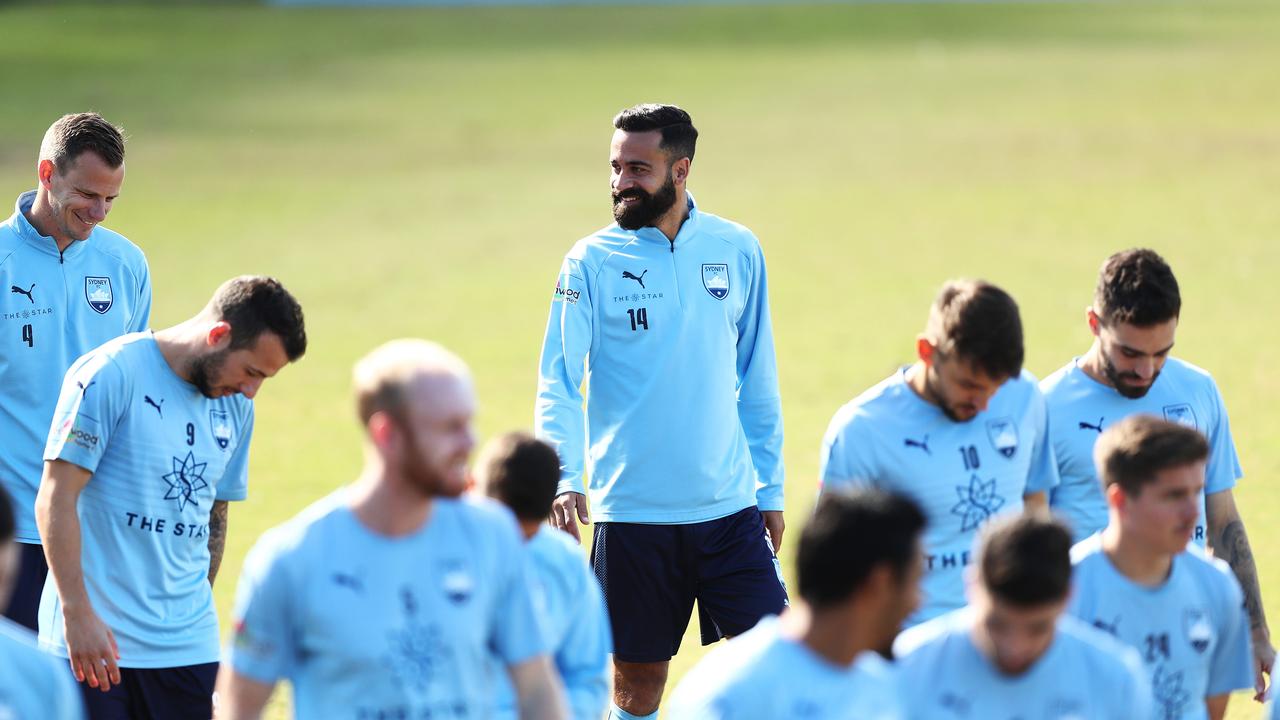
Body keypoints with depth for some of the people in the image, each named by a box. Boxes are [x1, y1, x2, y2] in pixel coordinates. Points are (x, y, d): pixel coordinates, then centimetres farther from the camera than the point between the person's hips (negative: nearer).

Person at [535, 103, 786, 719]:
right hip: (631, 512, -2)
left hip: (730, 507, 2)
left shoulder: (737, 251, 5)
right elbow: (559, 383, -7)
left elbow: (757, 382, 12)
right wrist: (564, 478, -23)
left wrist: (770, 488, 12)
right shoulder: (591, 262, -2)